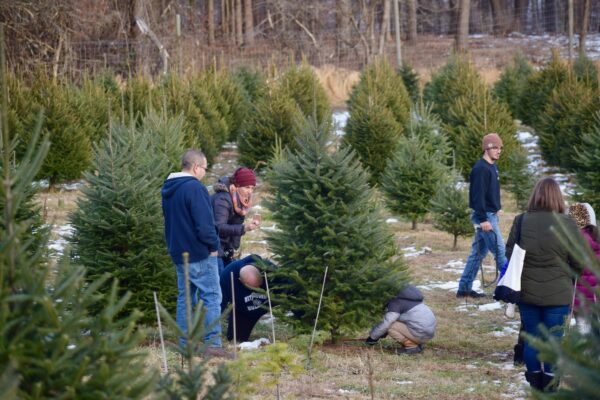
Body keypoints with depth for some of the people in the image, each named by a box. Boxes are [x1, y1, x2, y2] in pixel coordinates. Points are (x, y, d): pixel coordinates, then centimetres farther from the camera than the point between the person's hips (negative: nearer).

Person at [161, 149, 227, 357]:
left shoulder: (168, 190, 12)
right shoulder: (195, 188, -17)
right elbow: (204, 223, -20)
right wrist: (213, 245, -8)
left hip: (179, 252, 9)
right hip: (200, 254, -9)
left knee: (185, 298, 12)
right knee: (211, 297, -5)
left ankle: (184, 345, 13)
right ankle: (213, 344, -8)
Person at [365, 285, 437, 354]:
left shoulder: (395, 302, -9)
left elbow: (386, 323, -14)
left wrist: (372, 337, 0)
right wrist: (380, 335, 25)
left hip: (422, 334, -9)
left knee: (390, 326, -9)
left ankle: (412, 346, -6)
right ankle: (417, 344, 12)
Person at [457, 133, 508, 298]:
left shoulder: (492, 167, 13)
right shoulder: (481, 169, -17)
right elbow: (478, 196, -22)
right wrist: (483, 219, -24)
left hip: (491, 215, 10)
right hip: (484, 216, -10)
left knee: (478, 252, 11)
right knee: (500, 251, -7)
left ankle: (464, 288, 16)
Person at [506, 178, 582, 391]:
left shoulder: (521, 221, -5)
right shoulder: (567, 224, -12)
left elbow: (509, 254, 3)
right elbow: (579, 262, -6)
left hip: (527, 292, 2)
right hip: (558, 294, -2)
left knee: (531, 335, 13)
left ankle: (535, 380, 19)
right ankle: (550, 385, 9)